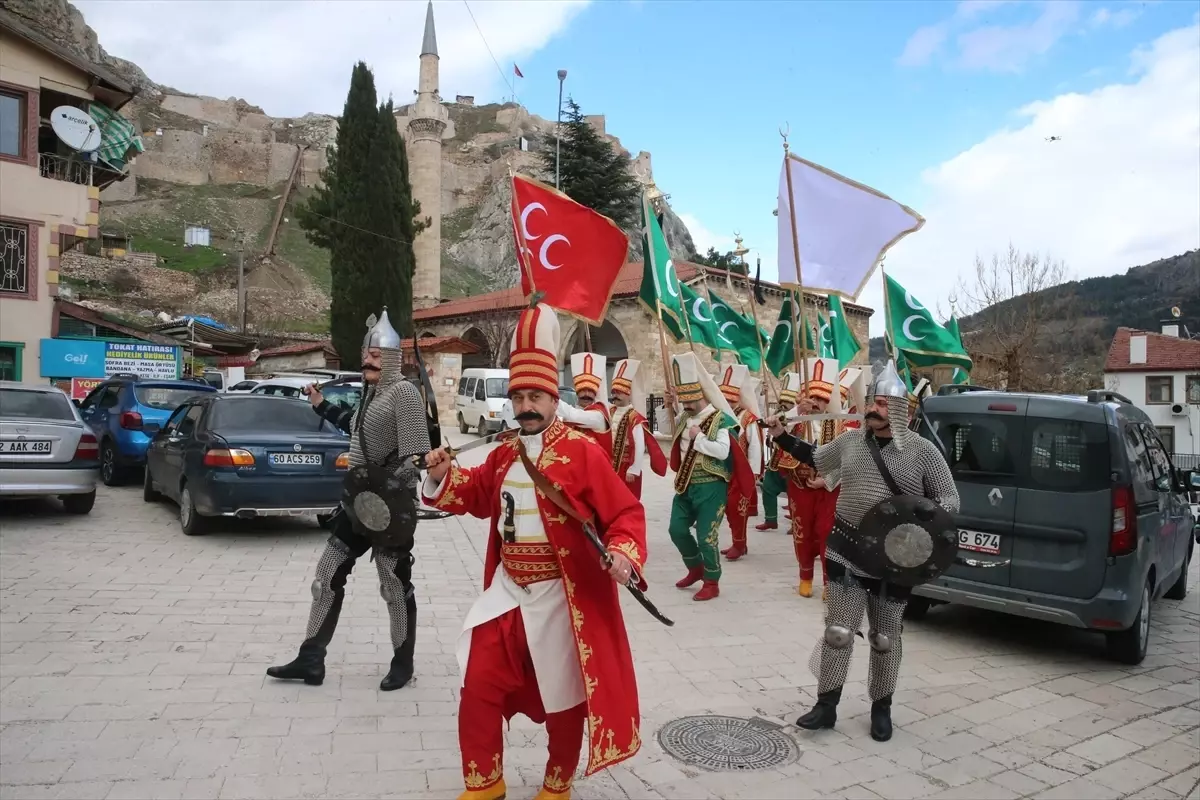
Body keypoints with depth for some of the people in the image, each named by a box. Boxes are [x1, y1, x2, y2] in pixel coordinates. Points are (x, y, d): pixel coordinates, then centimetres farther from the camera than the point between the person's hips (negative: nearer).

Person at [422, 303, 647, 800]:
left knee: (564, 698, 11)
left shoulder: (582, 452, -14)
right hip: (505, 592, 6)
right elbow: (478, 496, 20)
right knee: (479, 686, 10)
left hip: (560, 598, -5)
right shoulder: (504, 454, 6)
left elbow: (625, 513, -14)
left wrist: (624, 554, -32)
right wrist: (443, 477, 2)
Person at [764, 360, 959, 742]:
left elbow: (949, 501, -3)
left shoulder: (923, 451, -7)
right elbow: (815, 458, 20)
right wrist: (782, 436, 11)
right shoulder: (850, 441, 3)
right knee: (837, 631, 3)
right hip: (847, 553, 2)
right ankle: (826, 704, 16)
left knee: (885, 638, 12)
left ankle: (881, 708, 29)